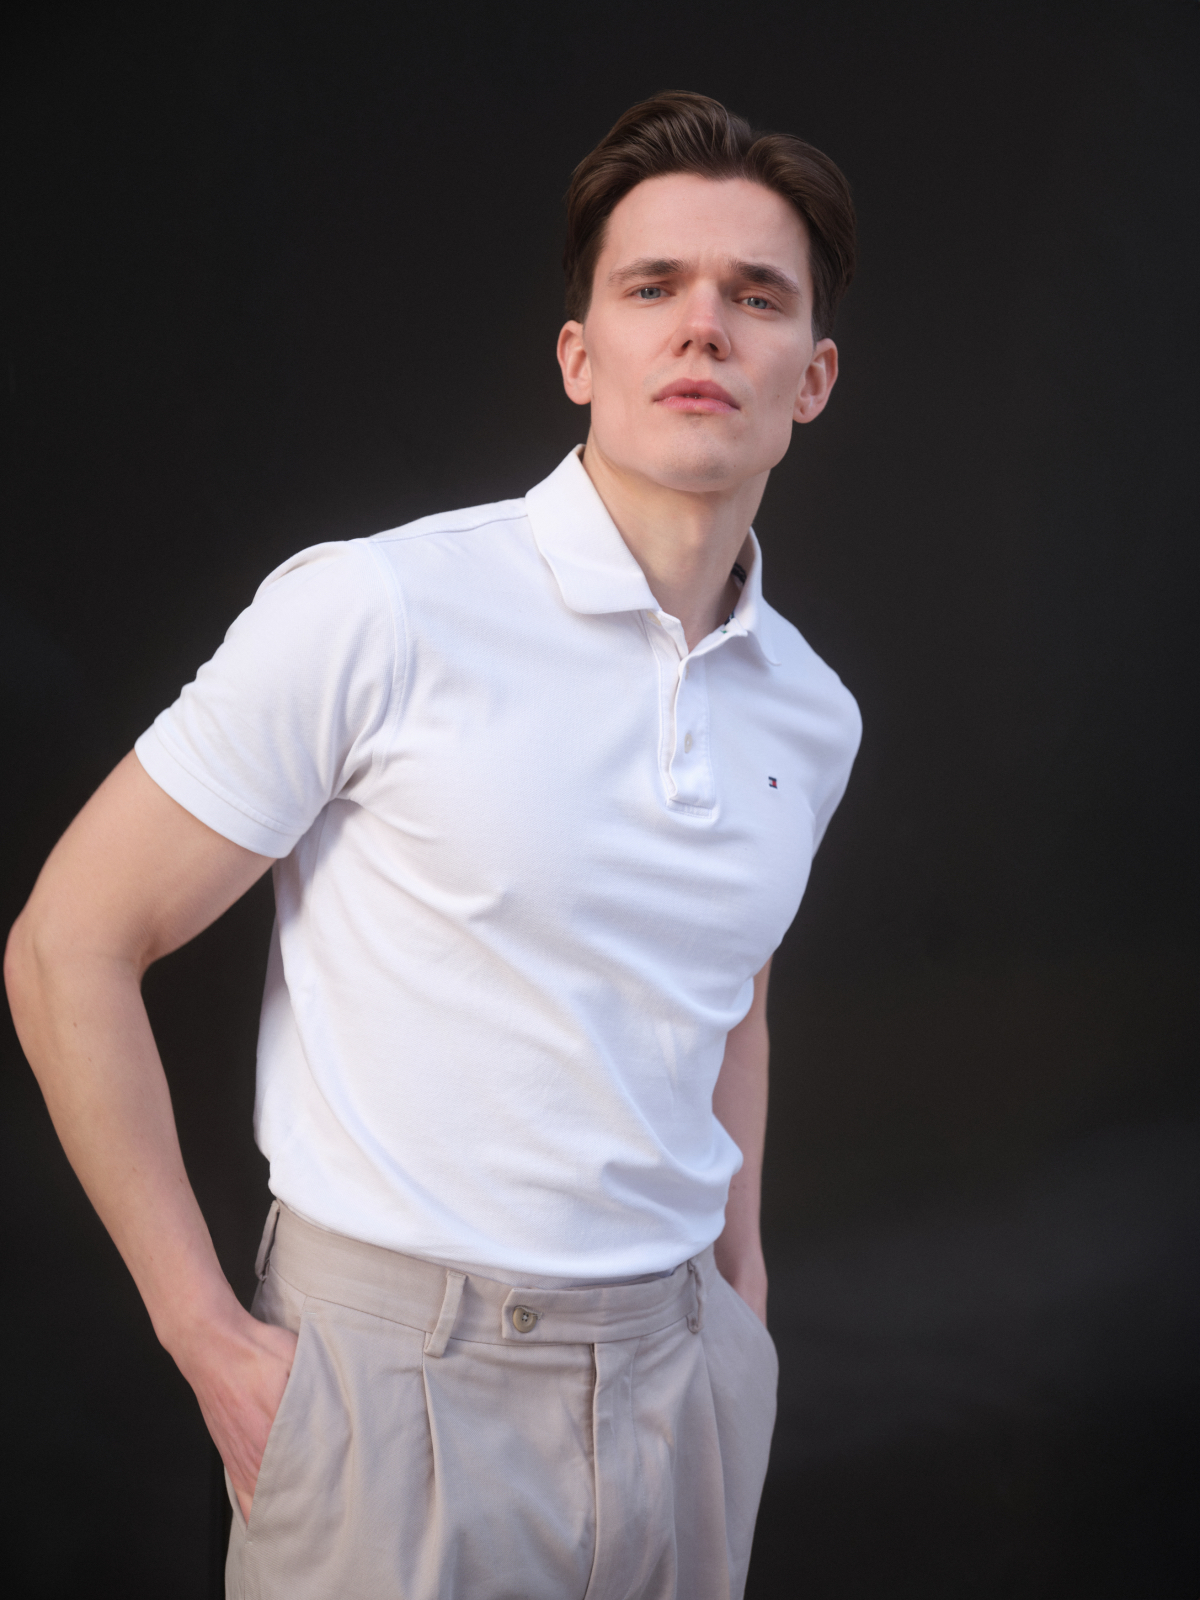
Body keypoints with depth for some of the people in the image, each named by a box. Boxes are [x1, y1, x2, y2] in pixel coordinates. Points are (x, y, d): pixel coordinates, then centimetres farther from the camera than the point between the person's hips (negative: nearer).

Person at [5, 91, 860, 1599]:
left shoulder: (810, 715, 4)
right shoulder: (376, 613, -15)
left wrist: (741, 1278, 14)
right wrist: (211, 1340, -11)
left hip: (684, 1372, 6)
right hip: (399, 1375, -5)